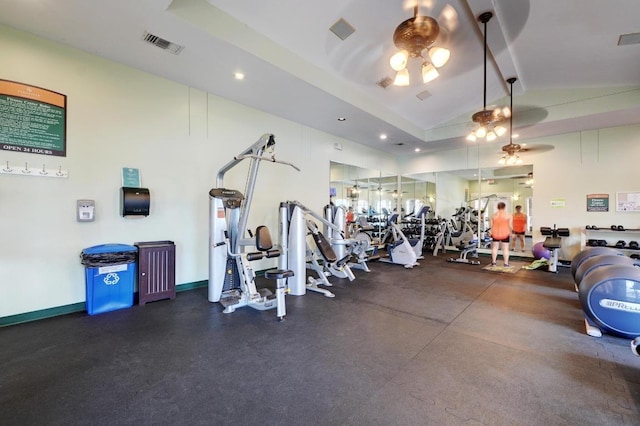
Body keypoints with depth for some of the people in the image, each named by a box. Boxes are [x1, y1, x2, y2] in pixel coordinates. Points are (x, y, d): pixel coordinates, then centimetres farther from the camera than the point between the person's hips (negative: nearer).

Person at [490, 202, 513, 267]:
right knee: (505, 248, 5)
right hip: (505, 234, -2)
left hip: (495, 234, 2)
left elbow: (491, 225, 4)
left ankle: (493, 262, 14)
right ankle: (506, 263, 9)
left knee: (494, 247, 12)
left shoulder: (494, 215, 3)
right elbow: (510, 225, -5)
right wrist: (510, 232, 9)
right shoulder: (508, 214, -3)